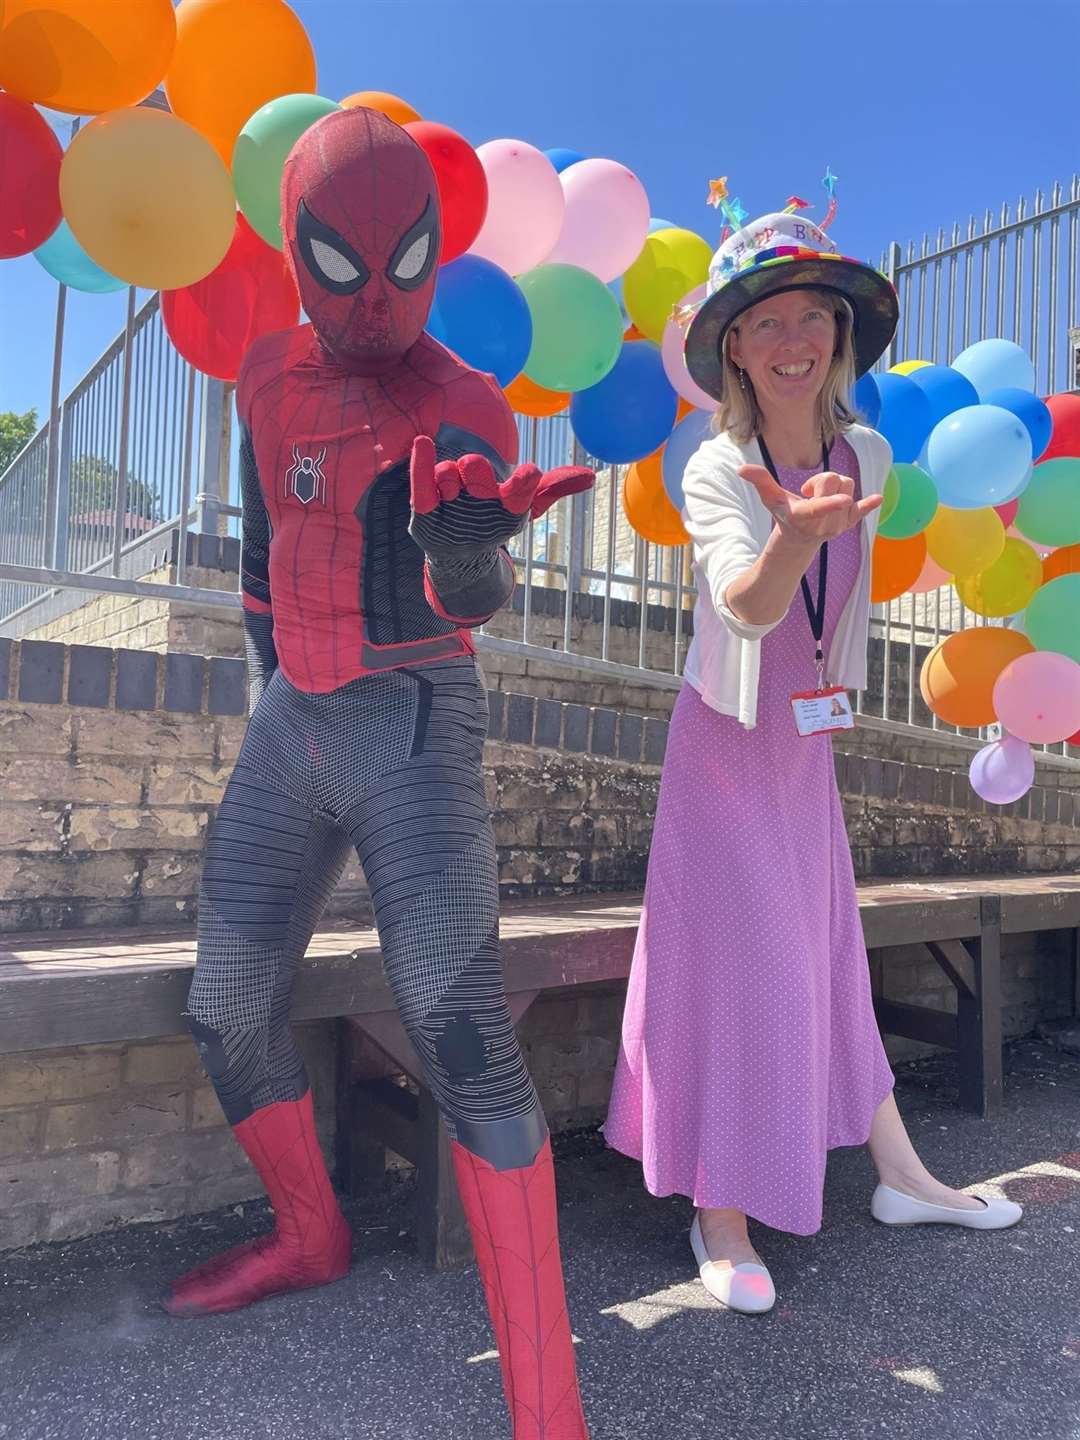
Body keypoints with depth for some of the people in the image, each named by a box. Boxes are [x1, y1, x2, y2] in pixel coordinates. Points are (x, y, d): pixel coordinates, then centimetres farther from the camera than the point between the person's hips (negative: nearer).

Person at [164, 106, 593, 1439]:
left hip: (412, 728, -6)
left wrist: (466, 542, -45)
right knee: (229, 1015, 10)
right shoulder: (267, 375, 11)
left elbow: (466, 601, -23)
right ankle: (309, 1236, 36)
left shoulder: (463, 410, -7)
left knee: (457, 1022, -19)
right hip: (286, 724, 6)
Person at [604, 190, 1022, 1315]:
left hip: (807, 741, 5)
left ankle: (898, 1173, 30)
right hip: (726, 740, -5)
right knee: (742, 960, -3)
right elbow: (745, 606, -35)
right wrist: (796, 532, -53)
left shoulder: (868, 453, -4)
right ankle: (720, 1216, 13)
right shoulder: (716, 472, -18)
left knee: (829, 951, 15)